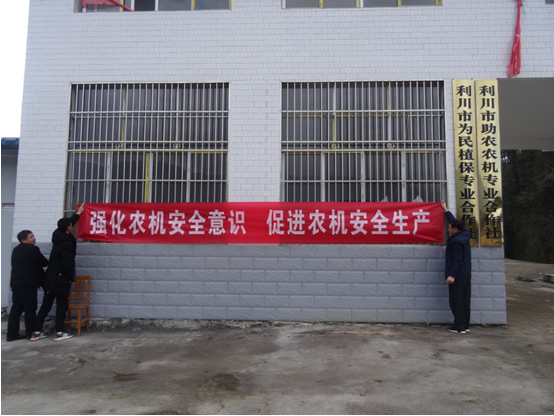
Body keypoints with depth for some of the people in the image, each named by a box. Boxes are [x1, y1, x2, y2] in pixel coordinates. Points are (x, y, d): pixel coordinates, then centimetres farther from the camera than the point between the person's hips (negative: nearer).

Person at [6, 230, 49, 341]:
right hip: (28, 284, -8)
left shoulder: (16, 250, 14)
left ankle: (12, 333, 12)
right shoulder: (32, 250, -13)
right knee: (30, 309, 1)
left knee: (16, 308, 11)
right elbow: (45, 263, -6)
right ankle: (31, 333, 7)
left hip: (16, 283, 8)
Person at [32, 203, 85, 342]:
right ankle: (59, 333, 5)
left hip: (51, 277, 9)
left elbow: (67, 224, 28)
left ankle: (36, 332, 16)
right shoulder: (67, 243, -19)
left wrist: (77, 214, 39)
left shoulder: (58, 235, 7)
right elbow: (68, 263, -22)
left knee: (46, 304, 12)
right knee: (62, 305, 1)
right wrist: (71, 278, -8)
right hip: (60, 279, -9)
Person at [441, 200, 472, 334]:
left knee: (456, 301, -2)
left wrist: (452, 275, -23)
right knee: (465, 300, 11)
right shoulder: (464, 235, 6)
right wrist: (446, 211, 26)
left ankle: (459, 327, 2)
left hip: (457, 275, -9)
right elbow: (455, 222, 21)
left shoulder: (456, 241, -20)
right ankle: (465, 325, 17)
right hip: (466, 274, 10)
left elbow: (457, 260, -23)